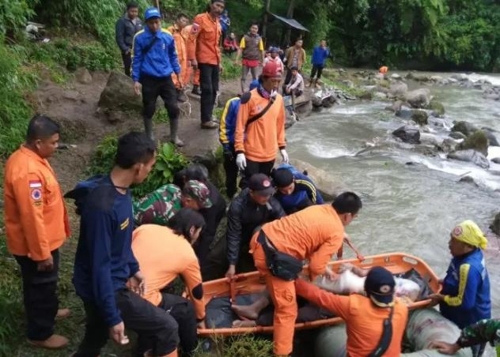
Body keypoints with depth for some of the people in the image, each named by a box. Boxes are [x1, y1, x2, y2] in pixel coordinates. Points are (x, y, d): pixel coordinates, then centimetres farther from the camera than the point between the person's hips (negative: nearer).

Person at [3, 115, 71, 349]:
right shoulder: (27, 172, -32)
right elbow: (32, 217, -29)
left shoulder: (26, 157, 1)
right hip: (35, 243, -9)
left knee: (43, 284, 29)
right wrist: (42, 253, -22)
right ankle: (40, 334, 28)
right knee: (41, 285, 9)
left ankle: (47, 312, 51)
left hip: (43, 239, 9)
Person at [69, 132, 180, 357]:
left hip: (113, 280, 9)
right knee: (166, 330, -3)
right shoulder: (102, 205, -31)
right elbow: (100, 265, -27)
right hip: (104, 287, -9)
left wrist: (133, 268, 21)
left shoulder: (121, 190, -2)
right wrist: (113, 317, -23)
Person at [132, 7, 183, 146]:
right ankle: (149, 137, 26)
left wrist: (178, 75, 12)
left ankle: (174, 137, 21)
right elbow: (137, 59, -1)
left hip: (166, 79, 2)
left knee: (173, 108, 2)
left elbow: (173, 56, 12)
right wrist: (136, 80, -4)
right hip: (148, 80, -2)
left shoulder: (168, 37, -1)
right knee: (149, 109, 8)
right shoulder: (139, 38, -7)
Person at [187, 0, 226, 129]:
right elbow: (192, 38, -13)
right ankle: (206, 120, -1)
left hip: (215, 62, 8)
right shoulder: (201, 19, -8)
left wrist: (219, 61, 21)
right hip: (204, 61, -8)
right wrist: (192, 58, -20)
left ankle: (208, 116, 19)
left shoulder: (218, 23, 15)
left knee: (214, 90, 9)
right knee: (207, 90, -7)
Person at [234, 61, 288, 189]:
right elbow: (240, 126, -12)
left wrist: (282, 147, 13)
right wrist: (239, 151, -15)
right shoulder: (250, 97, -13)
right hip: (252, 154, -5)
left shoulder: (279, 98, 4)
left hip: (270, 154, 5)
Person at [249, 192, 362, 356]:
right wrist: (312, 277, 13)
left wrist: (324, 269, 26)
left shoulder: (319, 208, 16)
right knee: (287, 310, 3)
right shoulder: (337, 233, -7)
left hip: (261, 238, 9)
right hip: (273, 257, -9)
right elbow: (316, 266, -10)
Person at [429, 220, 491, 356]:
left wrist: (441, 298, -18)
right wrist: (443, 282, 1)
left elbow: (465, 303, -31)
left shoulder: (468, 268, -36)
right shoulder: (473, 253, -8)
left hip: (470, 323, -8)